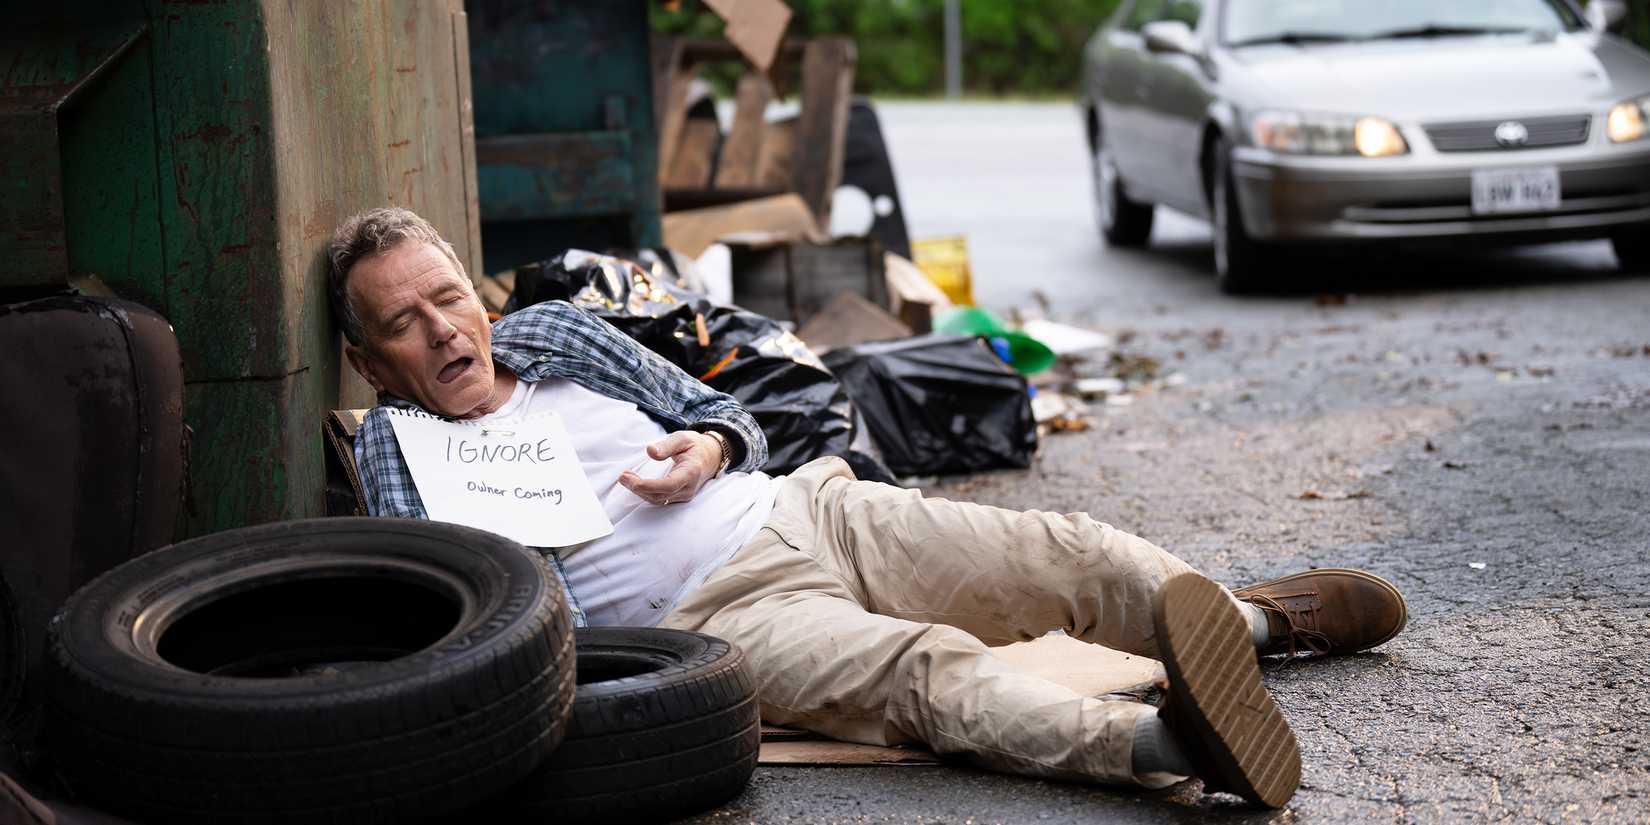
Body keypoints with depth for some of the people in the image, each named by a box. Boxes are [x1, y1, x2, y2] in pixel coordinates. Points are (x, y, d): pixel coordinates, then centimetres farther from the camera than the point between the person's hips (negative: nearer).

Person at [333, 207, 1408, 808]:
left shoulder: (551, 333, 16)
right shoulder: (398, 443, 4)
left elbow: (731, 418, 21)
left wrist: (708, 450, -2)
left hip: (802, 511, 7)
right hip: (717, 616, -6)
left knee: (1068, 556, -4)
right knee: (929, 669, -33)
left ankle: (1256, 619, 14)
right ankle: (1160, 739, -54)